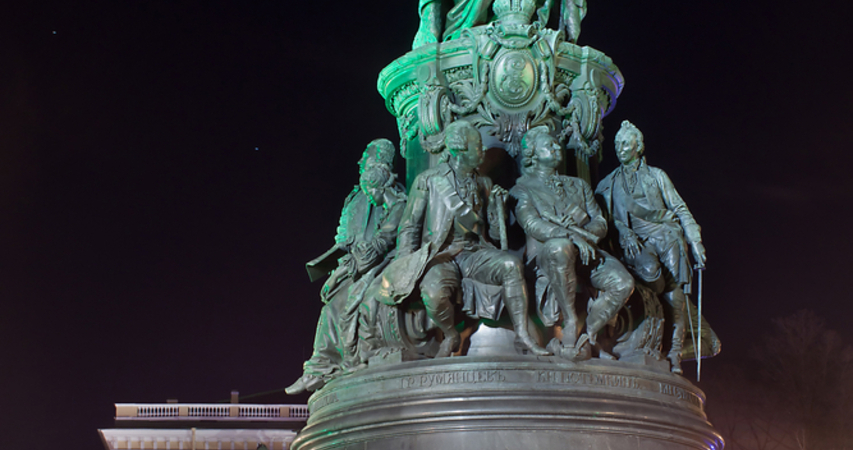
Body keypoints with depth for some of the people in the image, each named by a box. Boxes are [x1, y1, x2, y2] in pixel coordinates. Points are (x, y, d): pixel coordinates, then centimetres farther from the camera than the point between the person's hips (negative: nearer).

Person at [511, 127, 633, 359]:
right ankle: (571, 323, -33)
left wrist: (584, 233, -9)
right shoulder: (523, 189, 11)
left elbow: (600, 222, 17)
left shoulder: (578, 185, 27)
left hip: (585, 250, 5)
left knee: (623, 282, -26)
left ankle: (587, 335, -16)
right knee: (559, 247, -44)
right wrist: (570, 235, -24)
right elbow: (532, 225, -8)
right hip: (545, 252, -5)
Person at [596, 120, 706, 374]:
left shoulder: (656, 176, 12)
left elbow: (680, 209, 10)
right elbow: (610, 217, 7)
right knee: (649, 269, -34)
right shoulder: (610, 184, 15)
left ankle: (674, 355, -9)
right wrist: (626, 233, -14)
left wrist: (696, 243, 1)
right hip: (636, 241, 0)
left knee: (675, 296, -12)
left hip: (666, 236, 0)